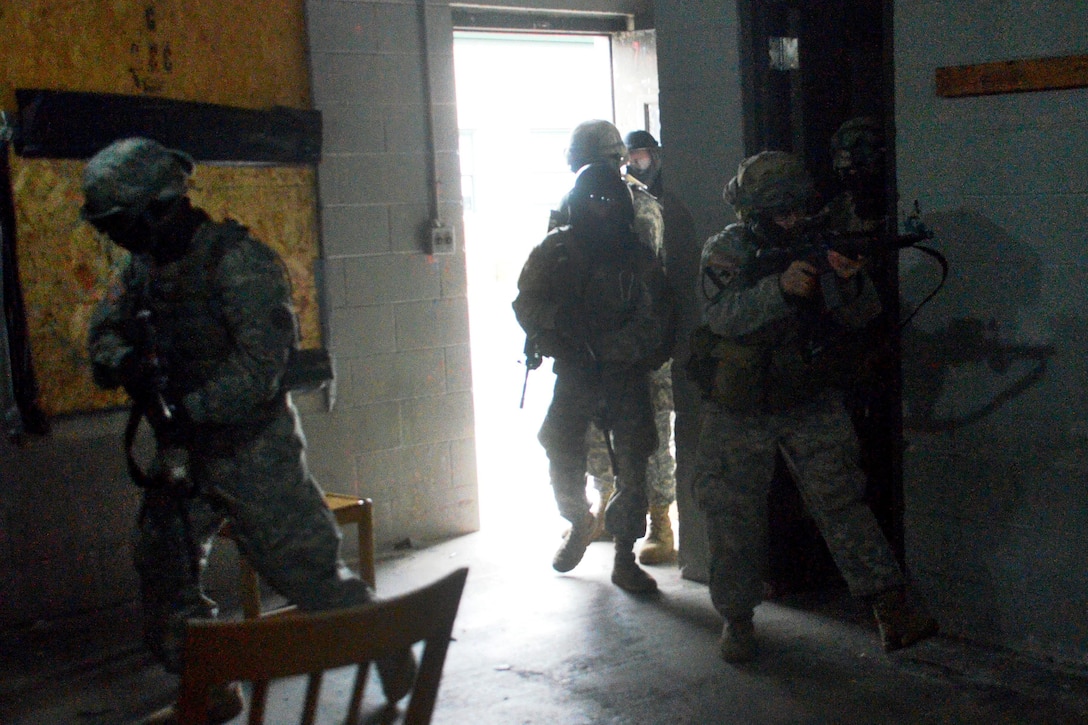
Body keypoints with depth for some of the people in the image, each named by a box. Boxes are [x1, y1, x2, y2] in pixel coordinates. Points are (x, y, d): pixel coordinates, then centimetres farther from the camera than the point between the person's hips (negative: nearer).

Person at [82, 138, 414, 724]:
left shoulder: (238, 261, -19)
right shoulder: (144, 266, 6)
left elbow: (259, 363, -24)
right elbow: (104, 330, 6)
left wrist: (188, 409, -26)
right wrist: (124, 361, -16)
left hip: (252, 448, -8)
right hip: (184, 451, 8)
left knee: (305, 567, 0)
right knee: (162, 569, 12)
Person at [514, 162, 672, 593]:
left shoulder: (638, 257, 0)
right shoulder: (554, 250, 4)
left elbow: (652, 322, -8)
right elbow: (526, 304, 2)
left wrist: (603, 349, -20)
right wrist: (559, 318, -18)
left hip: (626, 376, 0)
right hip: (573, 376, 1)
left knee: (631, 467, -2)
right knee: (562, 458, -3)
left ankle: (625, 559, 11)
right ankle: (578, 524, 29)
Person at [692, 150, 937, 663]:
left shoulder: (819, 244, -1)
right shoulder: (726, 250, -6)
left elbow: (860, 315, -8)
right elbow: (723, 315, -23)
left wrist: (849, 280, -30)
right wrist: (780, 287, -37)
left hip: (813, 407, 1)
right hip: (740, 413, -1)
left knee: (841, 501, -7)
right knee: (734, 518, 5)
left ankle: (893, 611, -6)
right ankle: (737, 619, 20)